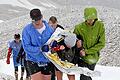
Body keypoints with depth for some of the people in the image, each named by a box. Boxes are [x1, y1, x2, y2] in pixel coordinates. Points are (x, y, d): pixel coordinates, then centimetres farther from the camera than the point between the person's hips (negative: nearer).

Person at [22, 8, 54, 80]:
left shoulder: (49, 28, -2)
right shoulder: (27, 30, -10)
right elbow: (26, 47, -14)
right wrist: (39, 49, -27)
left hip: (47, 61, 3)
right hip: (33, 61, -3)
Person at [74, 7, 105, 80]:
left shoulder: (100, 26, -10)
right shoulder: (79, 27, -11)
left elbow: (101, 44, -11)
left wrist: (87, 51, -16)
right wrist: (77, 41, -19)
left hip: (93, 57, 1)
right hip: (83, 58, -1)